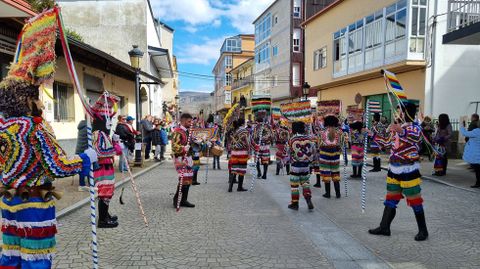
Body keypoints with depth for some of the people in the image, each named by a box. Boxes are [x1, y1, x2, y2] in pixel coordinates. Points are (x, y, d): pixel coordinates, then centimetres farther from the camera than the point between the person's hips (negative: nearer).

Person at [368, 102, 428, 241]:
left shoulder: (414, 127, -10)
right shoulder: (396, 127, 13)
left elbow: (416, 137, -34)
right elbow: (386, 143, 25)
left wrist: (402, 131, -51)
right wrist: (373, 134, 23)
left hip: (408, 170, -8)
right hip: (394, 168, 8)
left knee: (415, 200, 1)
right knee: (390, 199, 13)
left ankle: (423, 230, 15)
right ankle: (384, 227, 22)